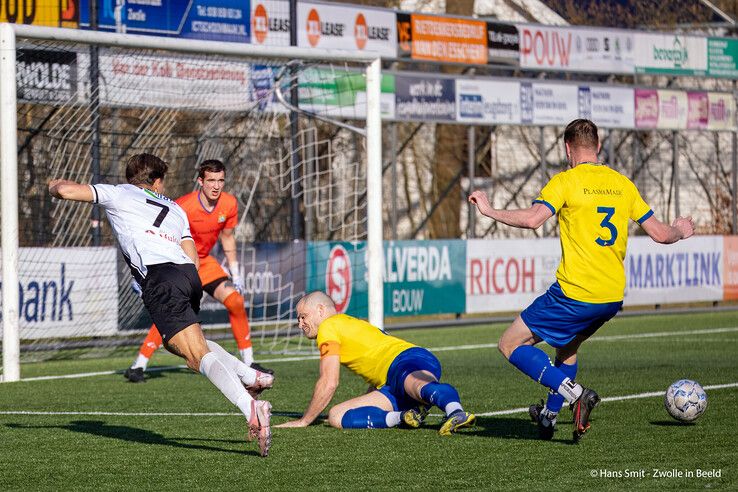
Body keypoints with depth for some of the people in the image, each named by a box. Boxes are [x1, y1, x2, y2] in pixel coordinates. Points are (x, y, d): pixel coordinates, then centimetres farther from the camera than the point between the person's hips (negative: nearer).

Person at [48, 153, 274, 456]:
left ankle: (251, 408, -35)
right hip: (189, 275, 6)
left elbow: (65, 190, 10)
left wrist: (56, 185, 33)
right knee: (177, 342, 31)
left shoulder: (118, 194, 19)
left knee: (198, 355, -15)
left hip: (160, 278, -6)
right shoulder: (174, 208, 32)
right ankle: (252, 377, 22)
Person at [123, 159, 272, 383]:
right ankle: (137, 367, -17)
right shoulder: (182, 207, -27)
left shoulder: (229, 204, -9)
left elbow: (227, 238, 9)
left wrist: (236, 274, 8)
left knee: (235, 301, -7)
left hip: (204, 260, 6)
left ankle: (248, 362, 4)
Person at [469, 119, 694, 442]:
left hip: (575, 294, -7)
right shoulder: (622, 184, 11)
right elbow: (660, 234, 13)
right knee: (567, 346, 32)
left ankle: (576, 393, -13)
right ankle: (549, 416, 31)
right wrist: (680, 231, 35)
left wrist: (489, 211, -10)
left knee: (510, 345, 2)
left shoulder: (566, 181, -6)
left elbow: (532, 219, -22)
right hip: (613, 297, 7)